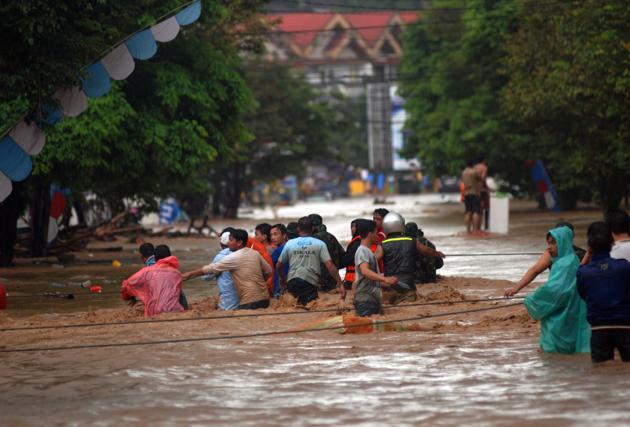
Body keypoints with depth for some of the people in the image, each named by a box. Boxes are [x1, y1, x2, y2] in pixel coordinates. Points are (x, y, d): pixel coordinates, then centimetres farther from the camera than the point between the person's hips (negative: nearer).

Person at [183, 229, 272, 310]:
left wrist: (190, 274, 7)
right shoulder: (255, 253, 11)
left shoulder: (233, 258, -9)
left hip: (250, 301, -8)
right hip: (264, 298, 8)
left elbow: (211, 268, -2)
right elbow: (268, 271, 20)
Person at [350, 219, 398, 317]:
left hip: (373, 299, 10)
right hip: (365, 301, -10)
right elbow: (365, 271, -29)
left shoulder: (368, 251, 22)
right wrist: (385, 279, -39)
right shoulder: (362, 251, -11)